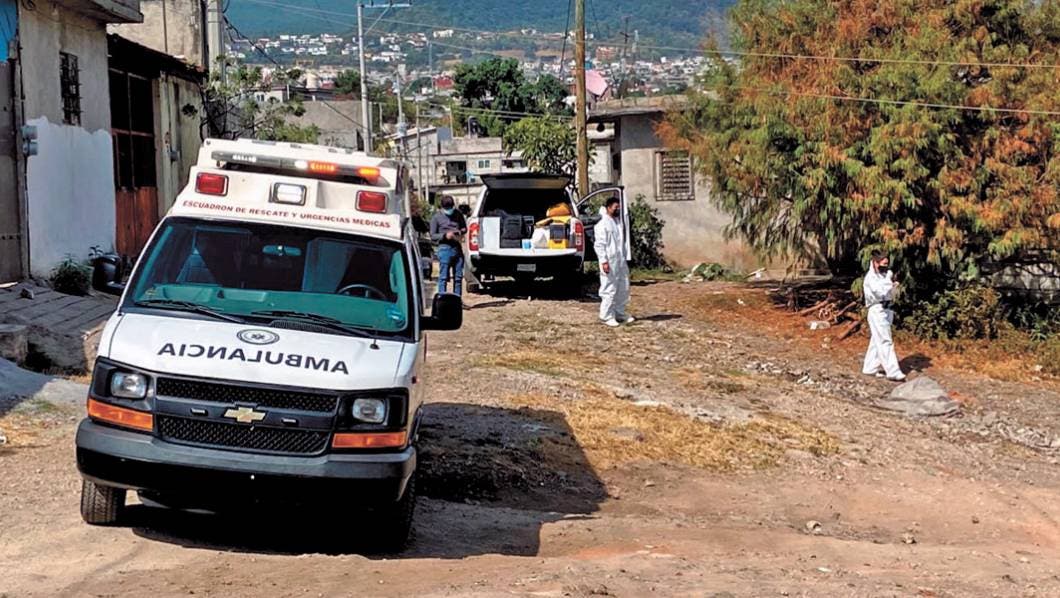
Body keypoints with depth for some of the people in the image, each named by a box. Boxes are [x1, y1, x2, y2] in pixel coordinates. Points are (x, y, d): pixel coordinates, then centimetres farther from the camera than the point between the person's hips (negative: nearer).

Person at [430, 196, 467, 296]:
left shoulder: (458, 214, 10)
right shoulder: (437, 217, -1)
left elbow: (465, 228, 20)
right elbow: (433, 236, -2)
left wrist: (461, 231, -4)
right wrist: (445, 236, -19)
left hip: (458, 248, 5)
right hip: (445, 249, -5)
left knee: (458, 277, 8)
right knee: (443, 277, -5)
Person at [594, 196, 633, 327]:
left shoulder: (618, 221, 14)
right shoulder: (603, 224, -12)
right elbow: (599, 244, -16)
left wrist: (625, 258, 19)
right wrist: (604, 261, -21)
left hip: (621, 261, 9)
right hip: (610, 262, -9)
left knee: (624, 288, 13)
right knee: (610, 289, -6)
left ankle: (620, 313, 24)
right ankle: (606, 316, 2)